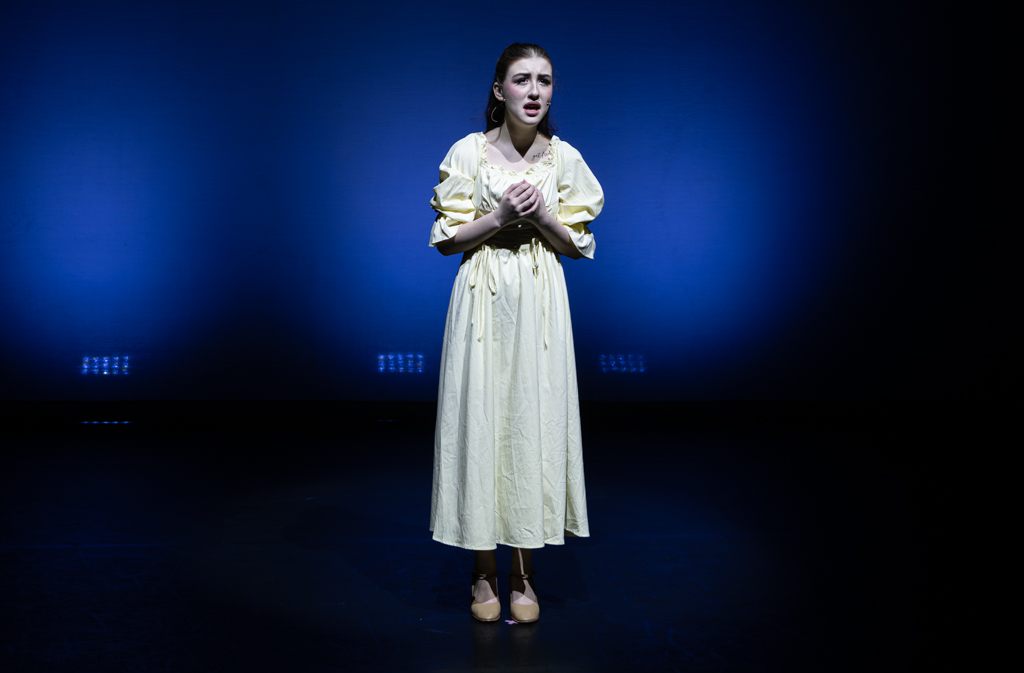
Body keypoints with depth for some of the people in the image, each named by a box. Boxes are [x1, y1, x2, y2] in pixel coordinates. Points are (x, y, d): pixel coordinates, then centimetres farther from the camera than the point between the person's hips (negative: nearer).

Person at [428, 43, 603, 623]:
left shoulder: (565, 157, 4)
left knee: (535, 419, 2)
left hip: (541, 303, 1)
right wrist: (501, 215, -14)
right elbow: (446, 239, 0)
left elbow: (578, 245, 6)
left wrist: (541, 215, -12)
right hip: (483, 299, -1)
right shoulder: (468, 151, -1)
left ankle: (525, 574, 17)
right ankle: (485, 572, 16)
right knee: (480, 419, 1)